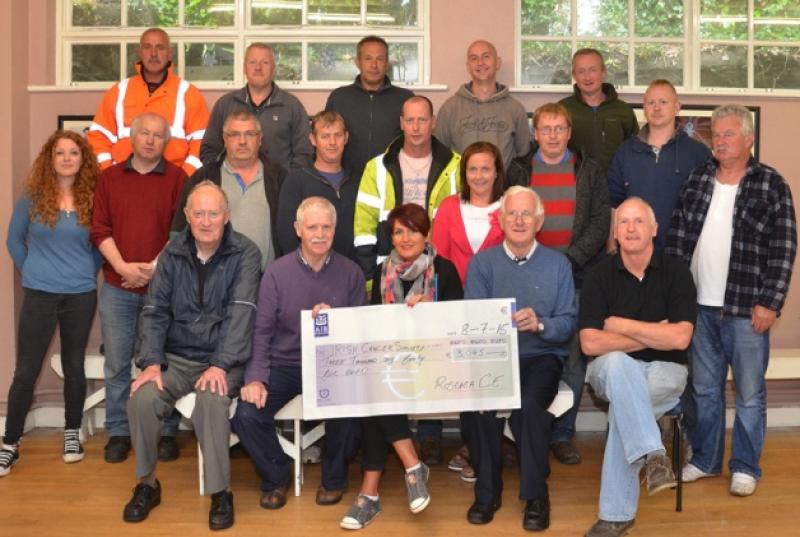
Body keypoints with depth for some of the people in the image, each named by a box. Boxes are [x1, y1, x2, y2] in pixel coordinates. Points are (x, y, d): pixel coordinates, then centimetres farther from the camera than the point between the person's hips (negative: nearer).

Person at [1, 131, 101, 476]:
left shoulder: (91, 198, 1)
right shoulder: (32, 197, -1)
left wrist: (88, 272, 2)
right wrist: (32, 272, 4)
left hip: (81, 295, 1)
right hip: (39, 295, -1)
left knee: (74, 367, 11)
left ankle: (72, 433, 27)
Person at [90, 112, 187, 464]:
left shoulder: (177, 178, 3)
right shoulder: (109, 178, 10)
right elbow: (99, 229, 4)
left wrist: (154, 268, -12)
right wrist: (123, 267, -9)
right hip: (117, 287, 2)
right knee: (117, 362, 7)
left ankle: (166, 433, 14)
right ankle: (118, 432, 19)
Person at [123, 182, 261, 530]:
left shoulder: (245, 253, -6)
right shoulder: (172, 253, 5)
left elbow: (241, 312, -16)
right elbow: (155, 311, 3)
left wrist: (220, 365, -27)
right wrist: (151, 362, -11)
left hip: (223, 360, -3)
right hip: (177, 357, 3)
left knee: (211, 401, -33)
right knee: (141, 400, -22)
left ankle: (220, 492, -14)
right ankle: (147, 483, 2)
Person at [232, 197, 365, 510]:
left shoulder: (351, 273, 2)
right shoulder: (276, 273, 0)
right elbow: (262, 332, -2)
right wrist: (256, 377, -16)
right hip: (284, 364, 0)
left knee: (348, 411, -29)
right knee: (247, 415, -23)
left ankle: (334, 478, 6)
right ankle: (276, 476, 10)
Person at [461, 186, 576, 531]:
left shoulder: (558, 264, 7)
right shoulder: (481, 263, 8)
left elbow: (568, 324, -2)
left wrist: (540, 325, -23)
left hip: (541, 357, -1)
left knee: (529, 404, -33)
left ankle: (536, 494, -13)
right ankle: (487, 491, -9)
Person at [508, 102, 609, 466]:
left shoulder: (589, 171, 9)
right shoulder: (518, 171, 10)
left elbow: (599, 222, 2)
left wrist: (570, 259, -11)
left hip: (578, 277, 0)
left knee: (574, 359, 2)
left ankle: (562, 435, 12)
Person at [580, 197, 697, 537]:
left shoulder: (676, 273, -3)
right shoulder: (599, 276, -2)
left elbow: (680, 338, -14)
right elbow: (590, 343, -12)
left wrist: (622, 325, -11)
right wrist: (652, 336, -12)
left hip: (664, 371, 0)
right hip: (612, 370, 1)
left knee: (622, 408, -31)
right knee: (617, 361, -36)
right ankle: (653, 454, -40)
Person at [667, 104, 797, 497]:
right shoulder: (696, 180, 8)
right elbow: (677, 237, 10)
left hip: (746, 308, -4)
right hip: (699, 305, 4)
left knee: (749, 393, 6)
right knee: (704, 388, 14)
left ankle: (745, 466, 20)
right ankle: (704, 459, 28)